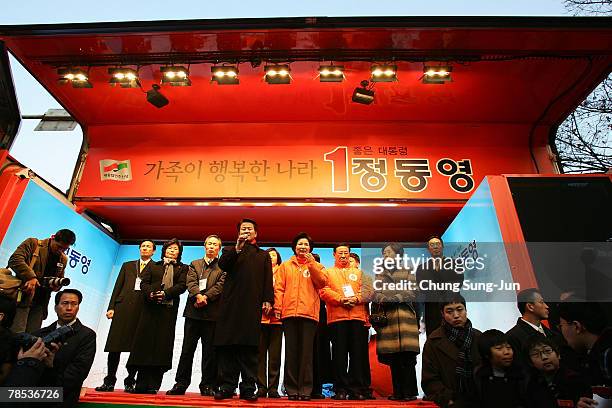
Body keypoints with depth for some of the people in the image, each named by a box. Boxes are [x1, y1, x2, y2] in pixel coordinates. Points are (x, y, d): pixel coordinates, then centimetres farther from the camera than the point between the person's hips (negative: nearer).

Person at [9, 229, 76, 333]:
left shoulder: (63, 259, 16)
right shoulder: (33, 243, 1)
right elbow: (14, 260, -12)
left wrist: (57, 286, 2)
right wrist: (30, 277, -24)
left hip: (40, 304, 5)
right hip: (23, 297, -5)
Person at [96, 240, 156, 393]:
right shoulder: (127, 265, 21)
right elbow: (118, 286, 14)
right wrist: (111, 307, 6)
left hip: (144, 309, -2)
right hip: (123, 306, 3)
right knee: (115, 345, 1)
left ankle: (130, 382, 10)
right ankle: (109, 382, 10)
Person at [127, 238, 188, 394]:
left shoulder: (183, 268, 15)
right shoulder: (154, 266, 21)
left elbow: (182, 285, 1)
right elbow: (144, 282, 9)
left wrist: (165, 293, -15)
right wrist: (151, 293, -12)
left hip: (169, 307, -1)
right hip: (151, 306, 2)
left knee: (162, 343, -5)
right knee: (145, 341, -3)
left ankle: (153, 385, -1)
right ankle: (141, 384, 3)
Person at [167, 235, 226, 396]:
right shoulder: (195, 264, 17)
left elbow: (220, 285, -5)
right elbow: (191, 282, 2)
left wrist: (205, 297, -16)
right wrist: (198, 295, -16)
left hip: (212, 312, -2)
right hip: (193, 310, 3)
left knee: (210, 350, 2)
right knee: (187, 348, 6)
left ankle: (208, 385, 10)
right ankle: (181, 383, 15)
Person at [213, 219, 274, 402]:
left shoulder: (263, 255, 20)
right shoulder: (231, 251, 20)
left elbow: (268, 280, 11)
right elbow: (222, 265, -1)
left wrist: (267, 300, -3)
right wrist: (237, 248, -12)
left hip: (253, 305, 0)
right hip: (231, 304, 1)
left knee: (249, 348, -2)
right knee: (227, 346, -1)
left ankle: (248, 388, 4)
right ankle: (227, 386, 7)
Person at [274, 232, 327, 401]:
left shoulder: (316, 266, 15)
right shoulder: (285, 265, 16)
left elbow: (322, 282, -2)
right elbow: (279, 287, 8)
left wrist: (311, 263, -7)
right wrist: (277, 306, -4)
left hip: (309, 313, -1)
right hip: (289, 313, 1)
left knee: (306, 352, 0)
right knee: (291, 352, 4)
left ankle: (305, 389, 8)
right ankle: (292, 389, 12)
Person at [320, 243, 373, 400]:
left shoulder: (358, 273, 22)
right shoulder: (328, 272, 15)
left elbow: (368, 291, 10)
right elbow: (324, 291, 1)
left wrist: (356, 298, -9)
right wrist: (340, 299, -13)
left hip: (358, 316, 2)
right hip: (337, 316, -2)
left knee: (358, 353, 1)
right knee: (339, 353, -1)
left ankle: (357, 389, 9)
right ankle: (341, 389, 7)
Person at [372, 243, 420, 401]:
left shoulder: (408, 272, 13)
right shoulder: (379, 275, 21)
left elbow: (412, 293, 1)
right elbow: (375, 294, 11)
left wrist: (395, 298, -12)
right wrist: (382, 299, -10)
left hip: (404, 316, -2)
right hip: (386, 317, 2)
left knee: (407, 356, -7)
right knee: (393, 358, 2)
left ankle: (409, 392, 2)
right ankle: (398, 392, 11)